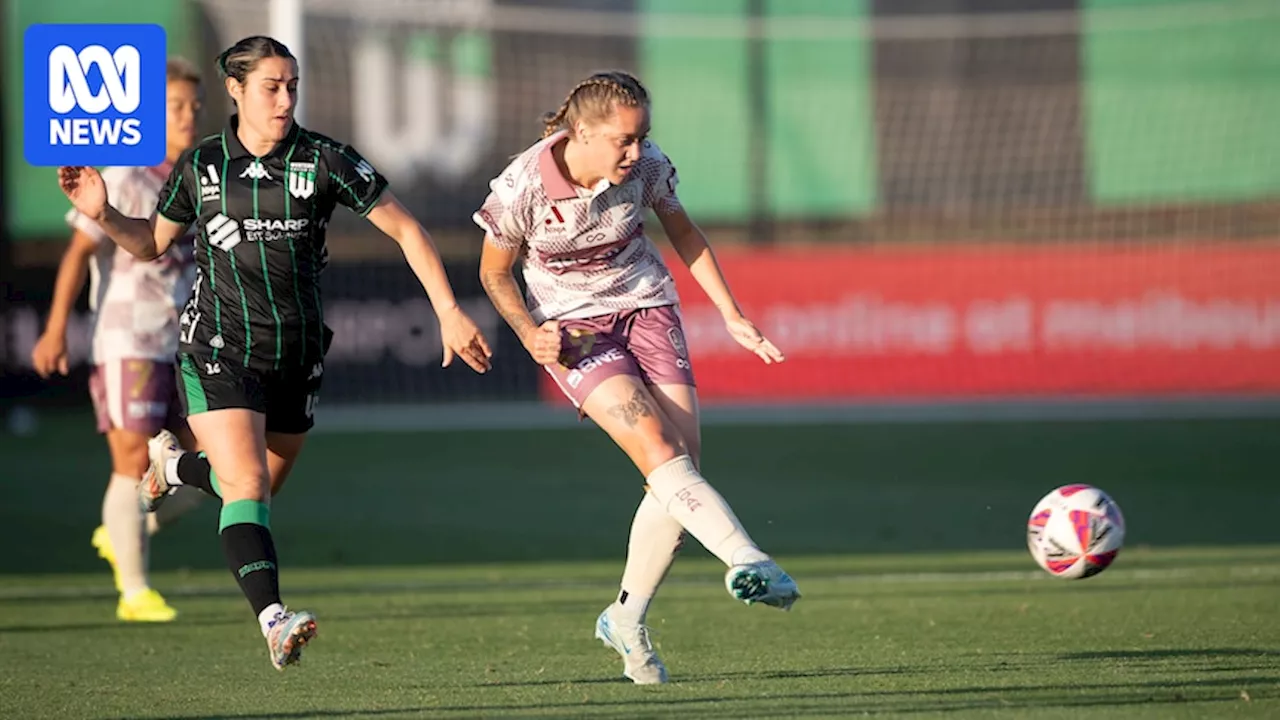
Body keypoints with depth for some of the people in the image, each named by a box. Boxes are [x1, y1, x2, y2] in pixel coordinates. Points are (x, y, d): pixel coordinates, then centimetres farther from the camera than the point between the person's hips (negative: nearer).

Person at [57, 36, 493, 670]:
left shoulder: (323, 160, -5)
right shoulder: (200, 165, 0)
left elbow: (406, 230, -1)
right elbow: (153, 243, 15)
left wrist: (449, 313, -8)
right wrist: (103, 215, -4)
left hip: (296, 352, 2)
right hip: (217, 349, -2)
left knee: (261, 485, 17)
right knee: (247, 484, -20)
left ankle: (175, 462, 48)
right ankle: (273, 620, -30)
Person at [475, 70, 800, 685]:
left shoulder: (646, 167, -12)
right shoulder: (521, 188, -21)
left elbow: (683, 234, 7)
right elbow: (495, 272, -3)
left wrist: (731, 315, 5)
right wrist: (530, 333, -19)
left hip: (647, 308, 4)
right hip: (572, 327, -4)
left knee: (683, 463, -6)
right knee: (657, 451, -25)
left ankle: (628, 620, 8)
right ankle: (746, 561, -37)